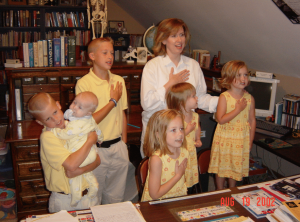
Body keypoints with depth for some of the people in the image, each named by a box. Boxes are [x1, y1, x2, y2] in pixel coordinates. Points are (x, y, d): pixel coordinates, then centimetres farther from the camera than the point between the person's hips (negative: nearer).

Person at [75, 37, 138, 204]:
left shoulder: (119, 81, 6)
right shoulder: (84, 83, -9)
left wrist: (124, 144, 12)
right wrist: (112, 102, -13)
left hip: (118, 147, 4)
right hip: (96, 148, -4)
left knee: (116, 196, 15)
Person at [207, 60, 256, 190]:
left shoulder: (249, 98, -3)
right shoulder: (224, 97, -13)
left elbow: (252, 121, 4)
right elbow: (221, 119, -19)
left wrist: (250, 141, 4)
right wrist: (238, 109, -21)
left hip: (242, 140, 3)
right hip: (224, 138, -2)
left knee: (236, 167, 14)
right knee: (221, 166, 10)